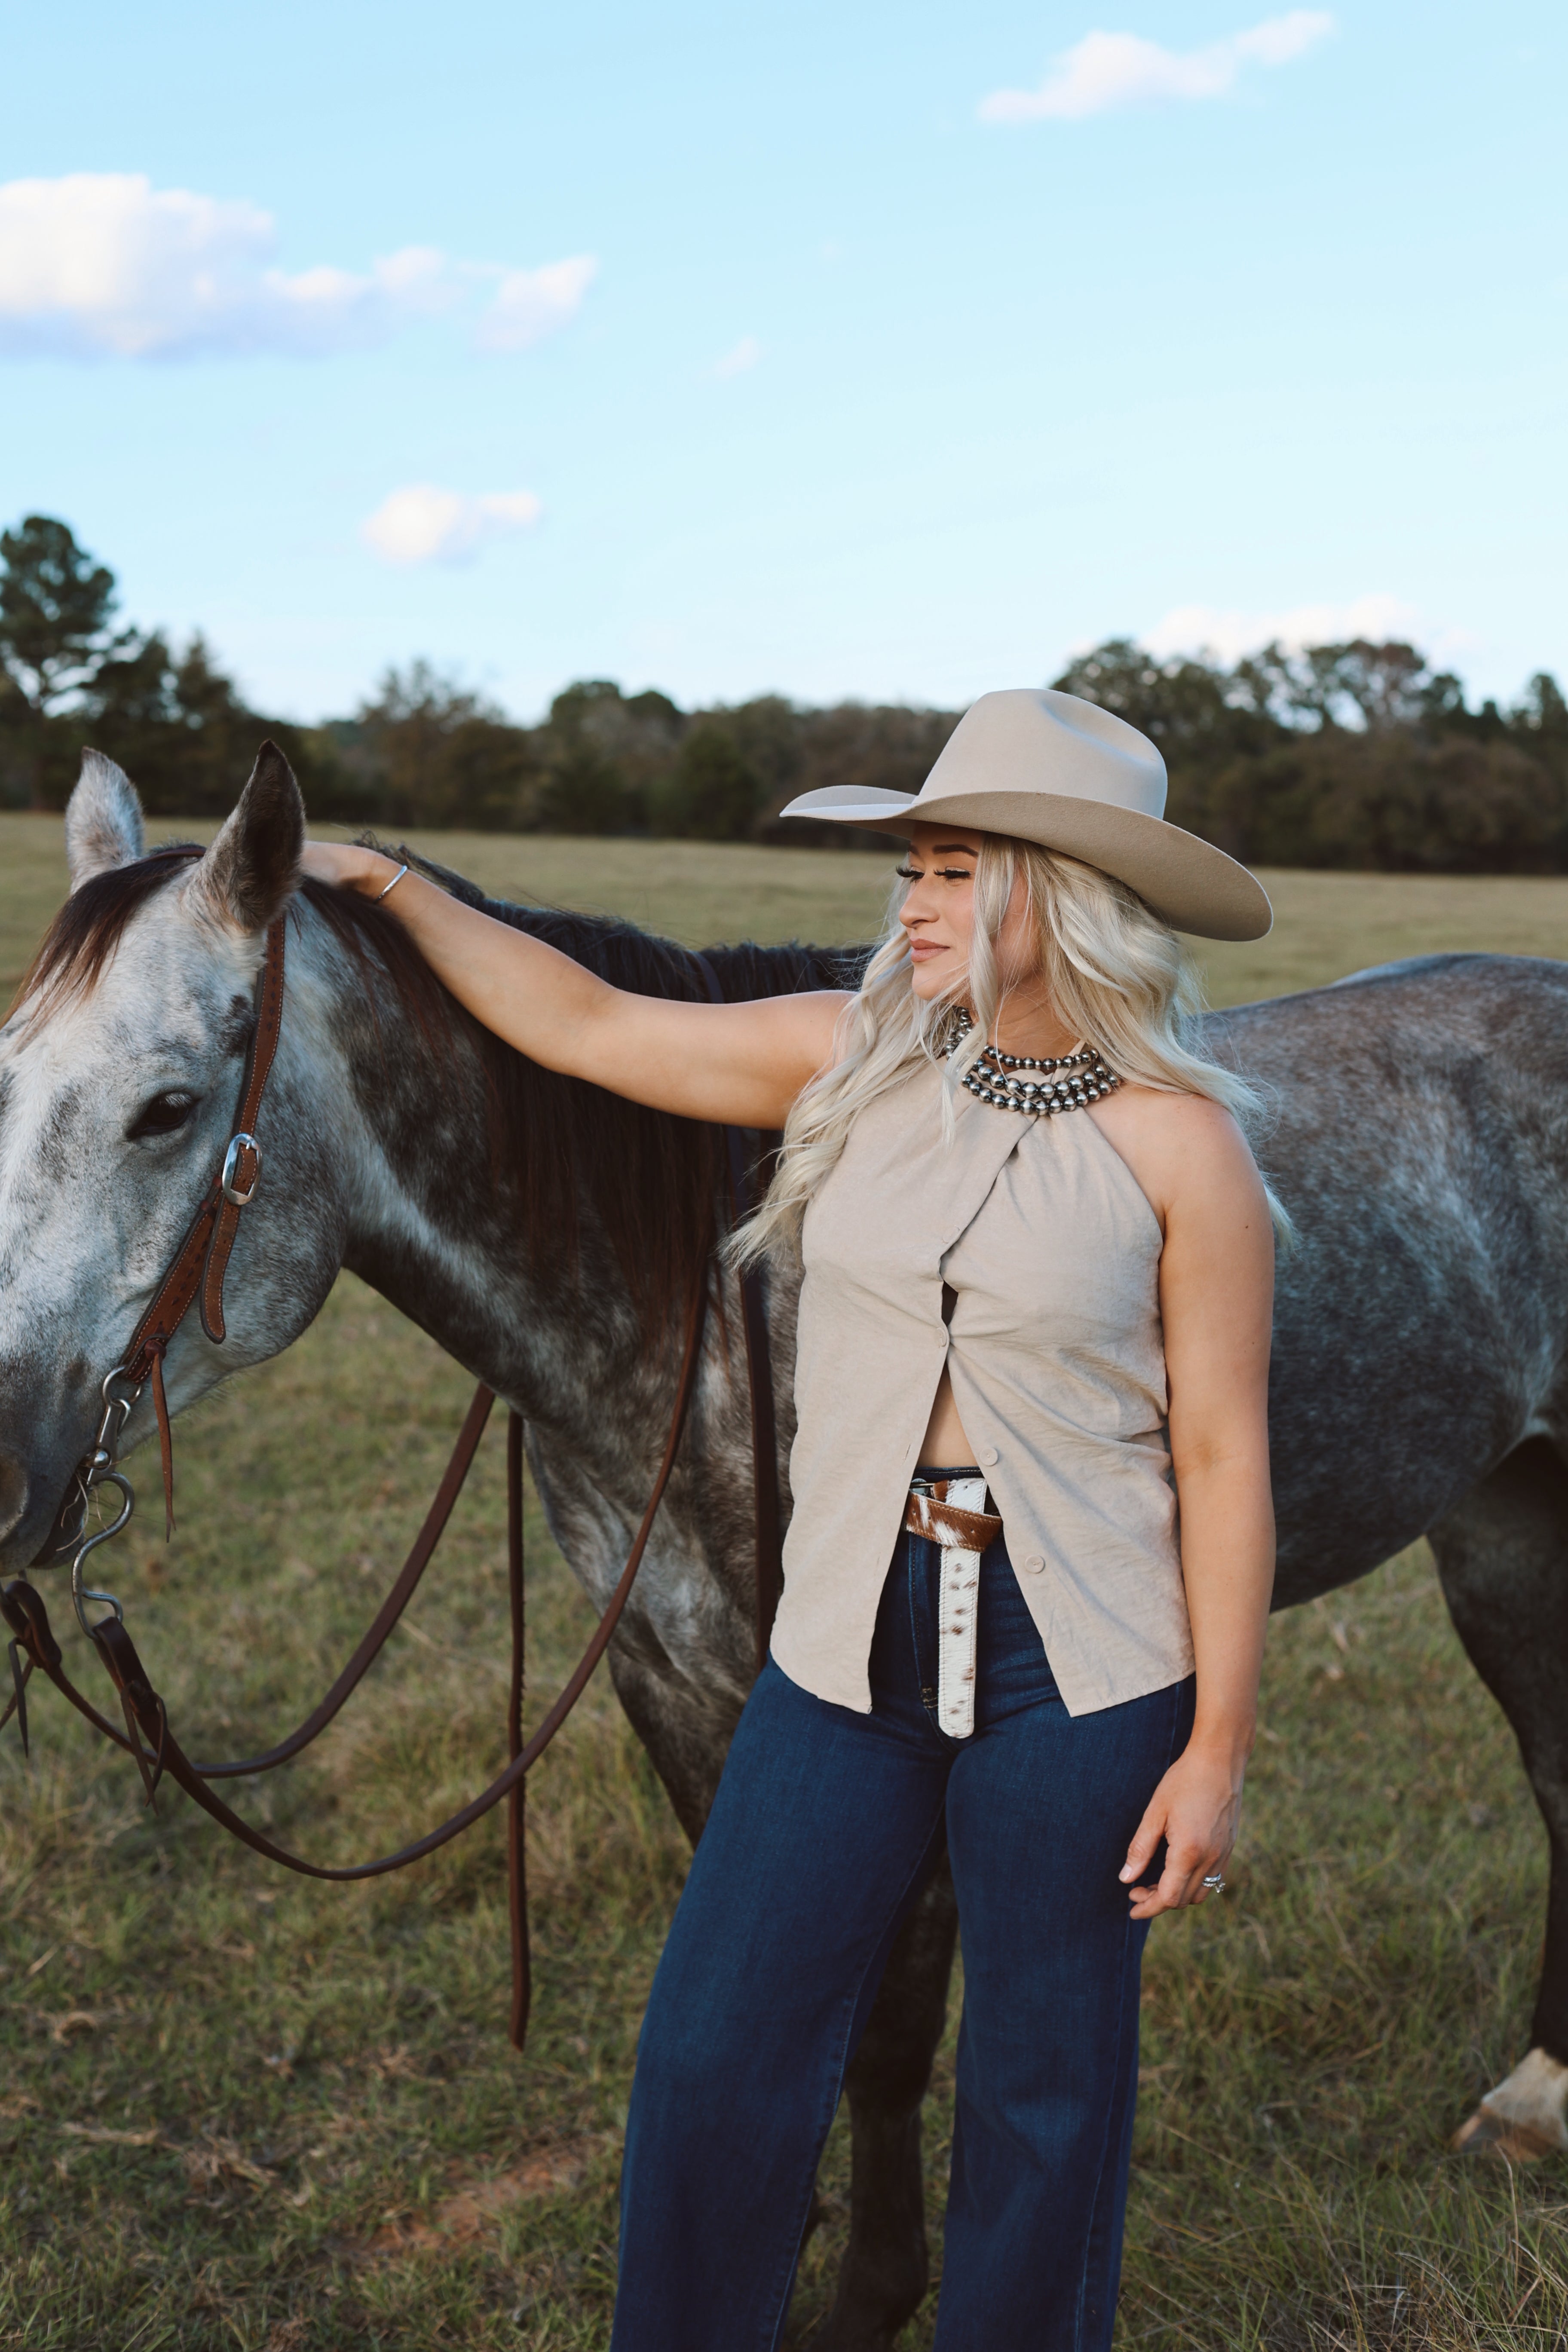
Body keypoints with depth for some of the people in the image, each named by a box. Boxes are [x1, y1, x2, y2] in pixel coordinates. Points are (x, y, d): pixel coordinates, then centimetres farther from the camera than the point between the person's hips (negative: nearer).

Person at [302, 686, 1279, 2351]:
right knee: (715, 2060, 9)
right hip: (849, 1644, 3)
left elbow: (1222, 1454, -6)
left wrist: (1218, 1747, -7)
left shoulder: (1178, 1142, -8)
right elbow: (584, 1027, 9)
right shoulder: (850, 1061, 2)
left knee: (1044, 2090, 12)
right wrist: (380, 886, 10)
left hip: (1078, 1669, -3)